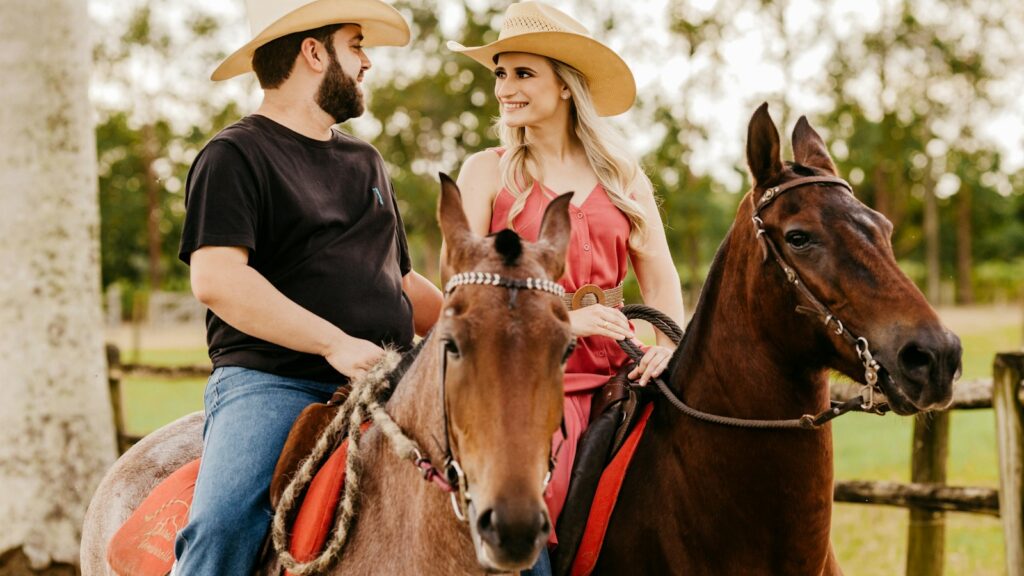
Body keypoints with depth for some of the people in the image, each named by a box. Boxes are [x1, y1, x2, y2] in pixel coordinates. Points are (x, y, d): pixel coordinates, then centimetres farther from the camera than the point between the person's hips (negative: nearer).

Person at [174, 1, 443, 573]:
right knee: (222, 527, -30)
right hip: (268, 381, -6)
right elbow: (216, 278, -15)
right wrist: (335, 344, -20)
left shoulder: (365, 161, 25)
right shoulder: (236, 155, 0)